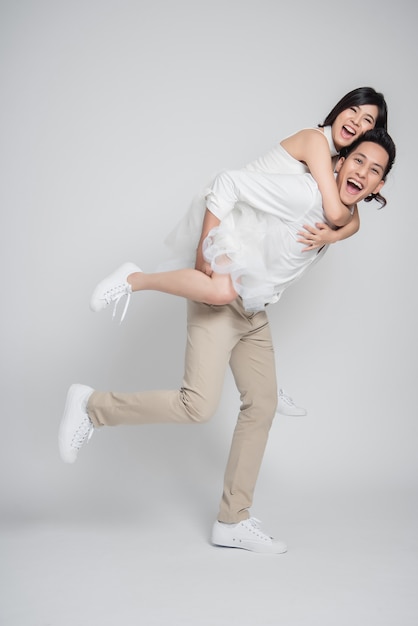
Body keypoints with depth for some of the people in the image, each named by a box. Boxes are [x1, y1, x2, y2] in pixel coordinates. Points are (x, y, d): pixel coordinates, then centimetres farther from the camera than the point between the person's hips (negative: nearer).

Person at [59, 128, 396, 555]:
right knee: (198, 405, -18)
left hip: (254, 312, 9)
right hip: (220, 297, -9)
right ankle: (91, 406, 2)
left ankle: (232, 522, 17)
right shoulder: (306, 191, -20)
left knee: (262, 406, 7)